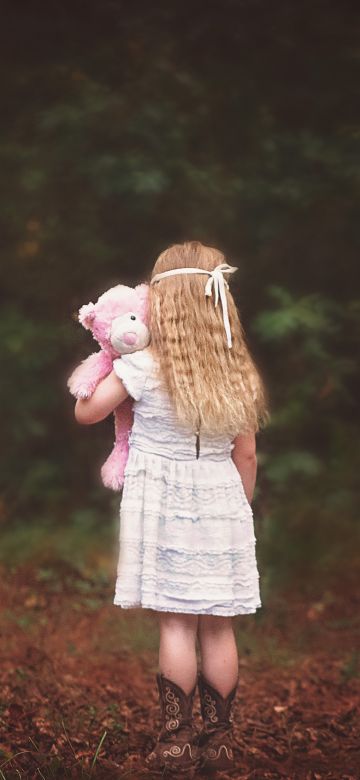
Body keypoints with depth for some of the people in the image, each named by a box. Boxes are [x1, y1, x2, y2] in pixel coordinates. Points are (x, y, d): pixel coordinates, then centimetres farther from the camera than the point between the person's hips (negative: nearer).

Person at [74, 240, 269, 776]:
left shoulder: (141, 369, -11)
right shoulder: (238, 377, -1)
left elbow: (86, 413, 3)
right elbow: (246, 456, 5)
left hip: (164, 508, -3)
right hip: (221, 507, 3)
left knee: (176, 623, 2)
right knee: (219, 628, 8)